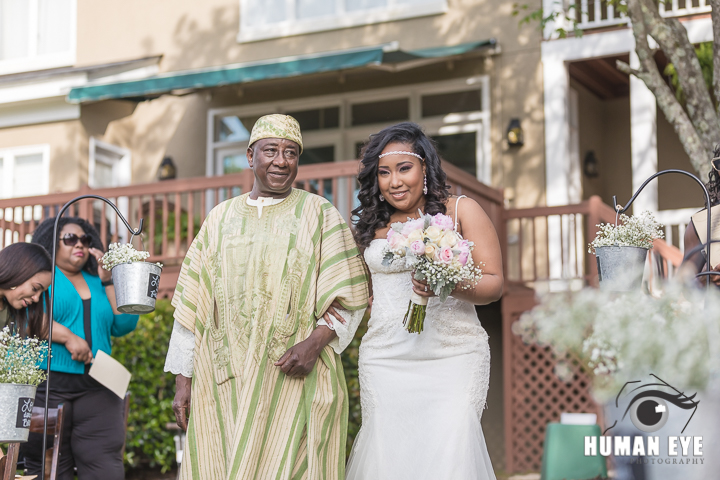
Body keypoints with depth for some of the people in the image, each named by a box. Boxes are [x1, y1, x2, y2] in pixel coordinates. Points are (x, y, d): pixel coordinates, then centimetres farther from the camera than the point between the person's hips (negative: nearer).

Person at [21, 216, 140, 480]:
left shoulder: (97, 282, 21)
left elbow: (124, 325, 11)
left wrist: (108, 281, 4)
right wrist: (67, 336, -17)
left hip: (97, 389, 4)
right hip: (47, 385, -4)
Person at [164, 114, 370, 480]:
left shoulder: (319, 214, 7)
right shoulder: (221, 218, 15)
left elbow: (350, 293, 1)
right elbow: (191, 305, 14)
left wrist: (316, 341, -16)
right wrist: (183, 380, 9)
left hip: (294, 378, -2)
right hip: (223, 379, 3)